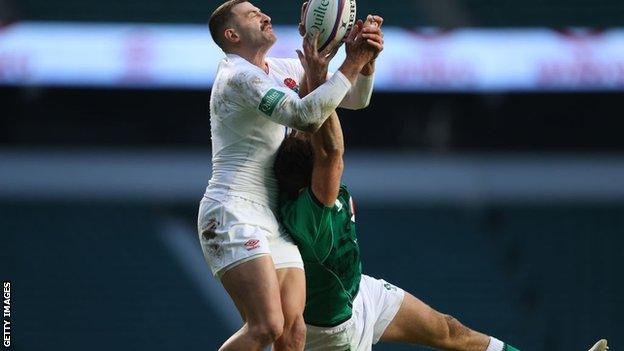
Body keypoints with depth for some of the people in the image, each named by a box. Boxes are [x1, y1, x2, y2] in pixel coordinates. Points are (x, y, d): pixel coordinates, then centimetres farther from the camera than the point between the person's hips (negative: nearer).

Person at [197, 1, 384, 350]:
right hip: (234, 216, -9)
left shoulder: (283, 70, 16)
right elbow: (305, 115, -26)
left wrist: (366, 60, 0)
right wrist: (351, 65, -22)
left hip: (274, 222, 9)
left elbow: (356, 99, 20)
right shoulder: (240, 75, -13)